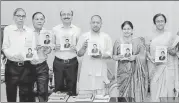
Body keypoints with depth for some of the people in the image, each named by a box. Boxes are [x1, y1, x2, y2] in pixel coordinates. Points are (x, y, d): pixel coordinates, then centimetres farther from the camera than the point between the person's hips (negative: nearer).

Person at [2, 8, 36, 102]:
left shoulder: (29, 31, 8)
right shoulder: (8, 29, 0)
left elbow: (33, 48, 7)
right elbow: (5, 47, -5)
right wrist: (13, 56, -22)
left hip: (26, 66, 2)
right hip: (12, 65, -2)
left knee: (26, 94, 8)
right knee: (11, 93, 7)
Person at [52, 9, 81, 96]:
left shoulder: (77, 30, 5)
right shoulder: (55, 29, 7)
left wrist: (75, 48, -14)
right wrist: (55, 47, -12)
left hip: (72, 62, 0)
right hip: (58, 62, 0)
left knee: (72, 89, 4)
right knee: (58, 88, 5)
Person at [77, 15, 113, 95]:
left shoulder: (106, 37, 8)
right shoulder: (84, 36, 8)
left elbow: (110, 54, 6)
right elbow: (79, 54, 8)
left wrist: (101, 55, -12)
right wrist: (84, 47, -10)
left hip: (100, 71, 0)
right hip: (86, 71, 0)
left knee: (100, 95, 0)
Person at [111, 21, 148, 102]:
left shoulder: (138, 40, 6)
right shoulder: (118, 41, 7)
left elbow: (143, 54, 2)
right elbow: (113, 56, 7)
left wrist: (135, 57, -15)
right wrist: (118, 57, -13)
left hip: (136, 71, 0)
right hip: (123, 72, 1)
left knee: (136, 94, -4)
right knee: (124, 95, -2)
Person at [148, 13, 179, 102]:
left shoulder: (170, 35, 5)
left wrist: (170, 51, -12)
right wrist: (151, 58, -10)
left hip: (168, 67, -1)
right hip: (155, 68, 1)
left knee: (168, 95, -6)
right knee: (156, 95, 0)